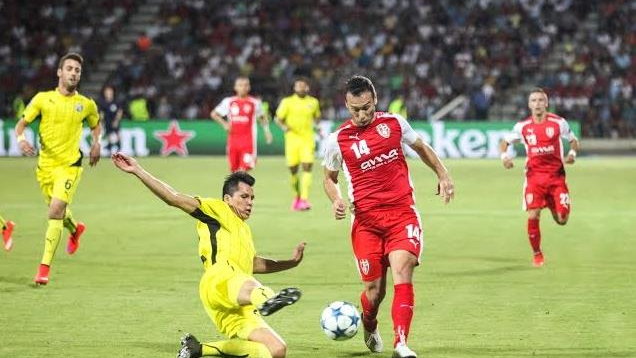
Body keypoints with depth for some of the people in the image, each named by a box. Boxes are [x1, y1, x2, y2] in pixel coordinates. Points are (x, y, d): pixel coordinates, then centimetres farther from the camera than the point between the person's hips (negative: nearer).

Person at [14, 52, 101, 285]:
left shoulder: (87, 104, 2)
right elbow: (22, 123, 3)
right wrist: (21, 138, -18)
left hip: (70, 165, -2)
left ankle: (45, 266, -16)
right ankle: (75, 229, 55)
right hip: (45, 164, 3)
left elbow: (96, 124, 23)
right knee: (57, 210, 17)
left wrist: (96, 142, 5)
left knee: (56, 211, -18)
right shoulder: (43, 99, 0)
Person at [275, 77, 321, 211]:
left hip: (307, 139, 0)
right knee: (293, 170, 3)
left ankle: (304, 199, -20)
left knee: (307, 167, -15)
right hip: (292, 138, 0)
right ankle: (297, 196, 28)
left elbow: (317, 117, 25)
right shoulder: (287, 102, 2)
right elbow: (278, 118, 4)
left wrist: (316, 124, 5)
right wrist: (284, 126, -16)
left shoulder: (313, 102, 8)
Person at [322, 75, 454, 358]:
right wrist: (336, 200, -6)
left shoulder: (394, 123, 3)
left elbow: (421, 147, 22)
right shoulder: (338, 139, -1)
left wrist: (443, 175, 15)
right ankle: (369, 328, 36)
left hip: (402, 213, 0)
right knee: (374, 289, 1)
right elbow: (329, 178, 14)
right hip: (366, 219, 0)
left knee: (402, 270, -21)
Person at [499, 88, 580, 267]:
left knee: (562, 220, -6)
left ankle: (554, 208, 34)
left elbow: (574, 141, 10)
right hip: (534, 176, 0)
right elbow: (505, 142, 13)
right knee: (533, 216, -12)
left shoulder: (559, 122, -2)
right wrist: (504, 155, -9)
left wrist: (572, 153, -12)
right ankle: (537, 254, 9)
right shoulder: (523, 126, 1)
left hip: (556, 175, 0)